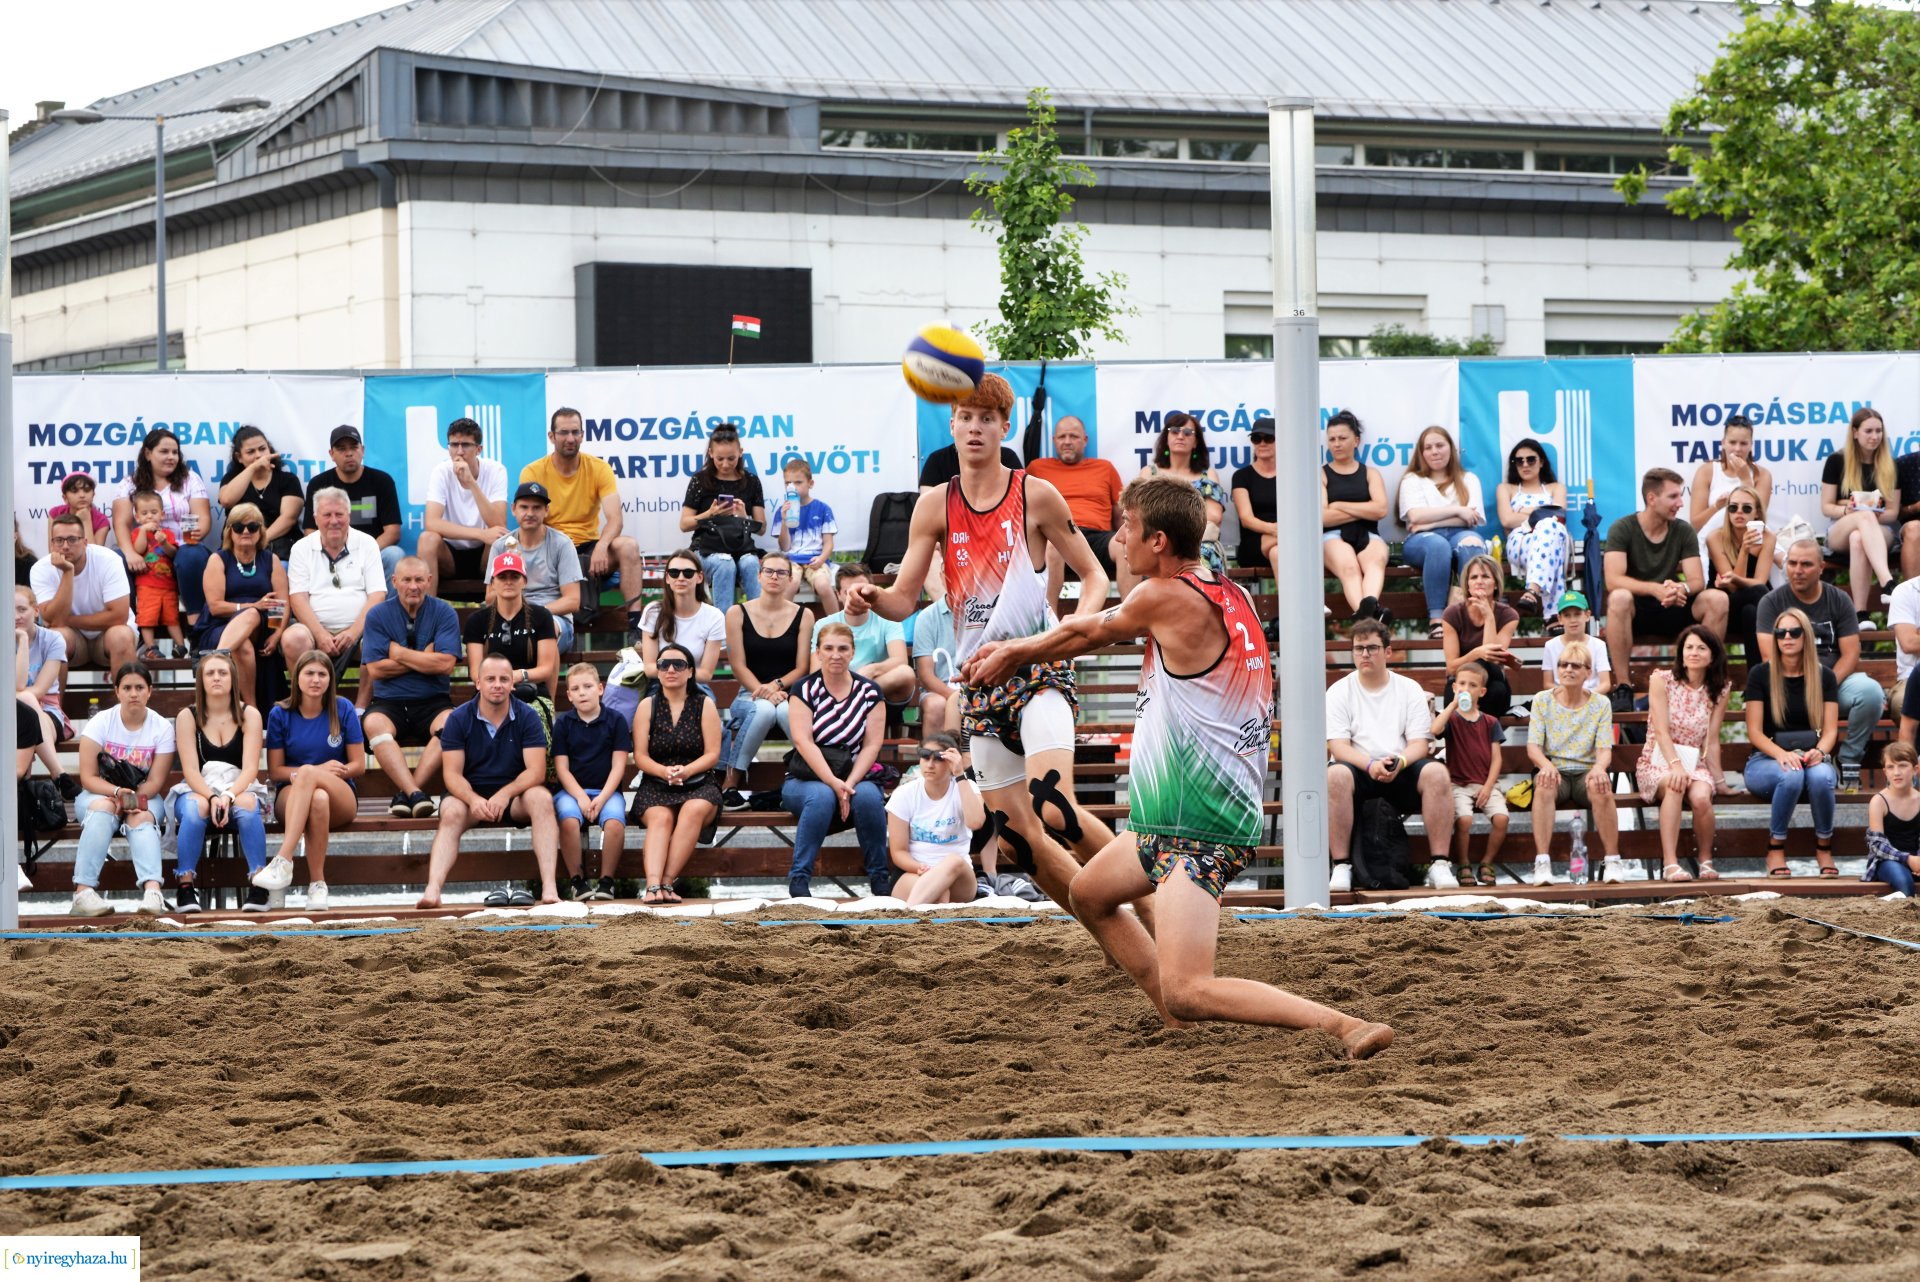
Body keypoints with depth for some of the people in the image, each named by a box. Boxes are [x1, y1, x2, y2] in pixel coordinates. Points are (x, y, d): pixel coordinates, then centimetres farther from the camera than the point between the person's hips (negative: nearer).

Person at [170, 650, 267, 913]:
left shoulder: (249, 715, 2)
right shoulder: (188, 717, 2)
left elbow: (250, 768, -8)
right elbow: (190, 769, -7)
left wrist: (229, 796, -27)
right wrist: (212, 797, -26)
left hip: (239, 790, 0)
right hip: (197, 791, 0)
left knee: (246, 807, -36)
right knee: (195, 808, -36)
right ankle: (185, 886, -30)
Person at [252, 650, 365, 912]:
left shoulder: (343, 710, 2)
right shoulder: (280, 714, 3)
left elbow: (359, 765, 3)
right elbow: (274, 771, 4)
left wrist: (312, 773, -15)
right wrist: (320, 770, -13)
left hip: (341, 798, 0)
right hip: (292, 797, 0)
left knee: (307, 772, -37)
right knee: (317, 799, -39)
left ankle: (283, 860, -46)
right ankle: (317, 883, -41)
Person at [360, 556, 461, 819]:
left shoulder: (444, 613, 3)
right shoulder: (378, 616, 5)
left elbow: (445, 664, -9)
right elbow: (375, 669, -5)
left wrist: (399, 653, -5)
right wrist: (424, 659, -5)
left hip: (433, 701, 0)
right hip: (389, 702, 0)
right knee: (374, 725, -33)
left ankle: (405, 792, -36)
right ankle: (415, 794, -44)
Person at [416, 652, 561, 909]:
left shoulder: (527, 717, -3)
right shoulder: (459, 719, -2)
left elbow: (536, 770, -12)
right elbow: (452, 773, -9)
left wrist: (505, 794, -30)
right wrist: (474, 799, -30)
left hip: (515, 793, 0)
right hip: (470, 794, 0)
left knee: (542, 798, -31)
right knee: (451, 811, -32)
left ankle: (549, 888, -40)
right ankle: (433, 890, -50)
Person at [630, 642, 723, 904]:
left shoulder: (704, 705, 7)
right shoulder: (647, 706, 9)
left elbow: (712, 754, 0)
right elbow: (640, 756, 2)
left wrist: (686, 771, -19)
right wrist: (664, 772, -19)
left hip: (698, 784, 0)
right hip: (656, 786, 0)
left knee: (695, 809, -35)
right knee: (660, 817, -33)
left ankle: (667, 880, -38)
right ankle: (653, 884, -52)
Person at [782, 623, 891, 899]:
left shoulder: (869, 692, 5)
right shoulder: (805, 690, 0)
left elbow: (872, 745, -2)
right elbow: (804, 742, -11)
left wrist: (848, 784, -18)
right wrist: (833, 783, -24)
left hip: (855, 778, 2)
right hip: (806, 779, -2)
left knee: (868, 795, -32)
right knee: (822, 796, -36)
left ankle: (879, 877, -20)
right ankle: (799, 878, -32)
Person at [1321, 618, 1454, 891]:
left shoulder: (1409, 689, 10)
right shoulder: (1339, 692, 7)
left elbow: (1419, 743, 1)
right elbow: (1337, 745, -5)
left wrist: (1399, 762, -22)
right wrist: (1370, 765, -24)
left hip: (1402, 772, 1)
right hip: (1359, 770, -1)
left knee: (1436, 773, -30)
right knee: (1335, 775, -36)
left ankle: (1438, 864, -26)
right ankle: (1341, 867, -31)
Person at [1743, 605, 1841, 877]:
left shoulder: (1824, 676, 6)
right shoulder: (1760, 674, 0)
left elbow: (1830, 730, 3)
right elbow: (1754, 732, -4)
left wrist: (1819, 751, -21)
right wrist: (1781, 754, -24)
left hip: (1811, 757, 2)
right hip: (1766, 761, -2)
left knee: (1820, 775, -36)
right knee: (1791, 774, -38)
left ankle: (1824, 847, -14)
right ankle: (1775, 847, -20)